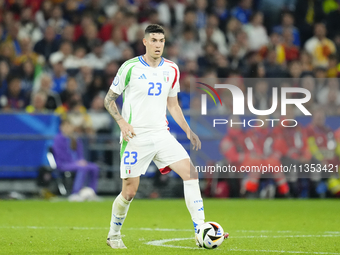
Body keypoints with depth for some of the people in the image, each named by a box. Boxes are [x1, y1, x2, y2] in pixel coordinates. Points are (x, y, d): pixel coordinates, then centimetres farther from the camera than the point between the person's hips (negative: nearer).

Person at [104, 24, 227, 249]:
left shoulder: (171, 70, 9)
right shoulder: (131, 67, -5)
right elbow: (109, 99, 1)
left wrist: (188, 131, 7)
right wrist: (122, 122, -15)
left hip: (161, 135, 4)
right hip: (135, 137, -4)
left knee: (190, 172, -13)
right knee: (130, 191, -1)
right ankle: (113, 235, 23)